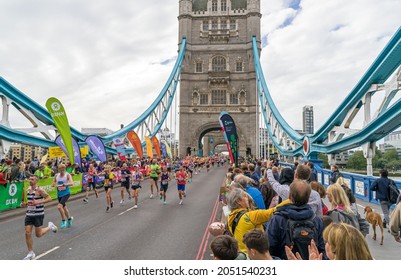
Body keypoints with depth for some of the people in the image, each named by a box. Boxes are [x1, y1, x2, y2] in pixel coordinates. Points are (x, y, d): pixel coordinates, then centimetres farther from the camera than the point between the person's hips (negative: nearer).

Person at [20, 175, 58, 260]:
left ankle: (49, 226, 31)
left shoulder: (39, 190, -14)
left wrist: (39, 202, -28)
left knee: (38, 234, 2)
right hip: (29, 214, 6)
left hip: (38, 214, -6)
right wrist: (24, 204, 2)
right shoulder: (28, 190, 8)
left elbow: (49, 198, -17)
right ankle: (31, 253, 14)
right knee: (27, 233, 1)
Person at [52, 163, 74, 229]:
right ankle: (69, 218, 40)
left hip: (66, 193, -6)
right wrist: (54, 185, -14)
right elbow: (52, 184, 9)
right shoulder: (56, 175, 4)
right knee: (64, 207, 18)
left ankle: (63, 221, -3)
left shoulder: (67, 175, -11)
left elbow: (71, 183, -25)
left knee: (59, 206, -20)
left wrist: (65, 184, -42)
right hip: (59, 194, 6)